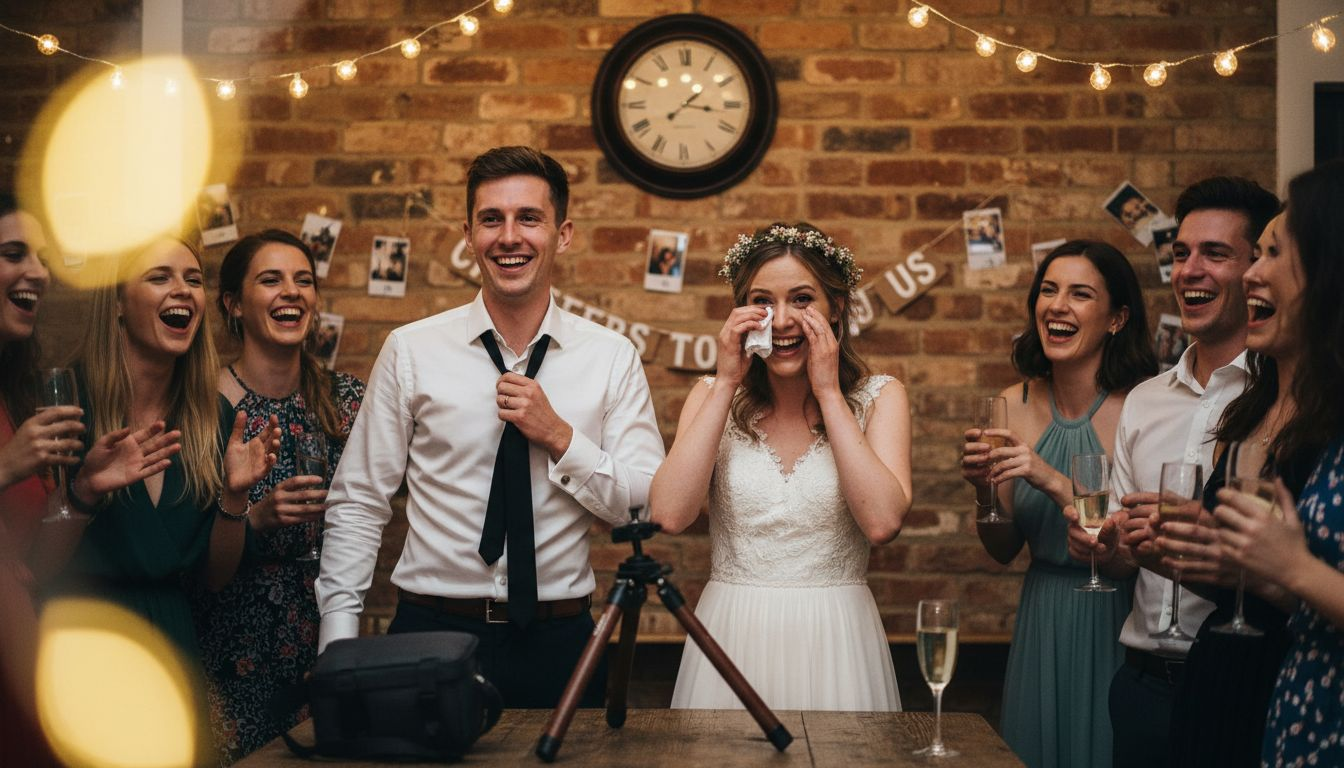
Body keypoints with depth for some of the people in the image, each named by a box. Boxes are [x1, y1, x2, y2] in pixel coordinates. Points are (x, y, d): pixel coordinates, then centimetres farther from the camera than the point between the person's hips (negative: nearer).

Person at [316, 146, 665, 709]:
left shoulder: (613, 357, 1)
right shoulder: (410, 351, -1)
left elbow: (651, 509, -2)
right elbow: (357, 505, 1)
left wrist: (560, 438, -14)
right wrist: (340, 652, -5)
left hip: (559, 640, 1)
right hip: (431, 631, 0)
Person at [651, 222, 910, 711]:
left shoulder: (878, 398, 0)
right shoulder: (712, 396, 4)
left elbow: (883, 522, -18)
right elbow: (669, 515, -12)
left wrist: (827, 392, -12)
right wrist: (727, 384, -10)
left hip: (834, 640, -1)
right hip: (732, 634, 1)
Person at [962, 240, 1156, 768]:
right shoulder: (1015, 405, -2)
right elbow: (1003, 550, 5)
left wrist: (1054, 481, -27)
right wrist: (984, 486, -12)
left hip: (1116, 625, -4)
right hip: (1041, 623, 4)